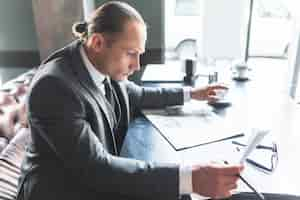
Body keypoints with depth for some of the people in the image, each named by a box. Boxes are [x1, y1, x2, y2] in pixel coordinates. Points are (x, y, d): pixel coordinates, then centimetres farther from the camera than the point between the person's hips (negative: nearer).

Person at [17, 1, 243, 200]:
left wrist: (190, 93, 12)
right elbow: (96, 167, -31)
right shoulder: (54, 86, -29)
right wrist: (188, 178, -36)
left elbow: (138, 96, 12)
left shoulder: (106, 68, -8)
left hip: (103, 175, 6)